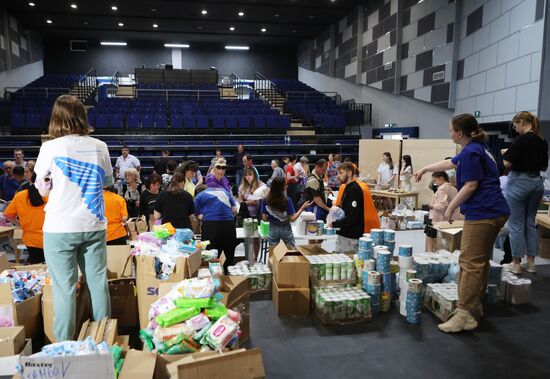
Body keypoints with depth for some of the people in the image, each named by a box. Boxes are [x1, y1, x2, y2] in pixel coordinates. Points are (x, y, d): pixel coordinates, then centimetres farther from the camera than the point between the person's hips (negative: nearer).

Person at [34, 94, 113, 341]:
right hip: (93, 225, 3)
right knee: (98, 282, 11)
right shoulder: (99, 146, 0)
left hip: (60, 228, -3)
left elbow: (43, 189, 2)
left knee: (65, 287, 5)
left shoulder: (51, 147, -8)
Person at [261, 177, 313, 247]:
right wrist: (302, 208, -6)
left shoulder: (266, 201, -12)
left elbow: (264, 218, -6)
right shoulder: (287, 200, -19)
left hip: (273, 230, 2)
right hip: (286, 229, -2)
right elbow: (292, 219, -13)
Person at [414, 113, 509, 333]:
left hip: (482, 214, -11)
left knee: (470, 264, -9)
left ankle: (465, 315, -7)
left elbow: (471, 185, -15)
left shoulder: (471, 152, -12)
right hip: (495, 213, 11)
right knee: (481, 262, 16)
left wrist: (451, 207, -7)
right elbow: (450, 163, 33)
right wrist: (425, 169, 43)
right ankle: (475, 307, 26)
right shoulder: (477, 149, 20)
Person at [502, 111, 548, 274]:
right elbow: (544, 167, 14)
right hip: (537, 182, 7)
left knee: (516, 224, 1)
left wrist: (506, 153, 1)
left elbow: (507, 163, -18)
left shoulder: (522, 139, -15)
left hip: (519, 182, -7)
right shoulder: (543, 142, 8)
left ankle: (516, 264, 9)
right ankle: (531, 263, 20)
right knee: (530, 223, 14)